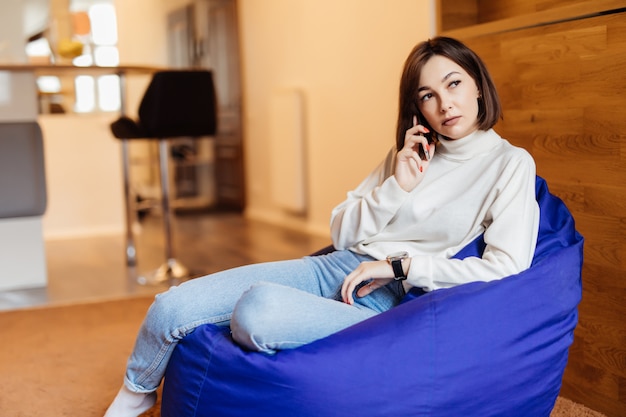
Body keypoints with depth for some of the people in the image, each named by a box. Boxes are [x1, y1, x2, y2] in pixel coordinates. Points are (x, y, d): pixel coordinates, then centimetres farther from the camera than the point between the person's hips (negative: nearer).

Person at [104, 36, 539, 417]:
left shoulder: (510, 164, 0)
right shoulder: (408, 154, 17)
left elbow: (507, 265, -14)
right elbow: (341, 231, 13)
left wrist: (400, 265, -12)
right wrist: (396, 187, -3)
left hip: (386, 301, -5)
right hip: (336, 269, 6)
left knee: (258, 309, -36)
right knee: (172, 307, -10)